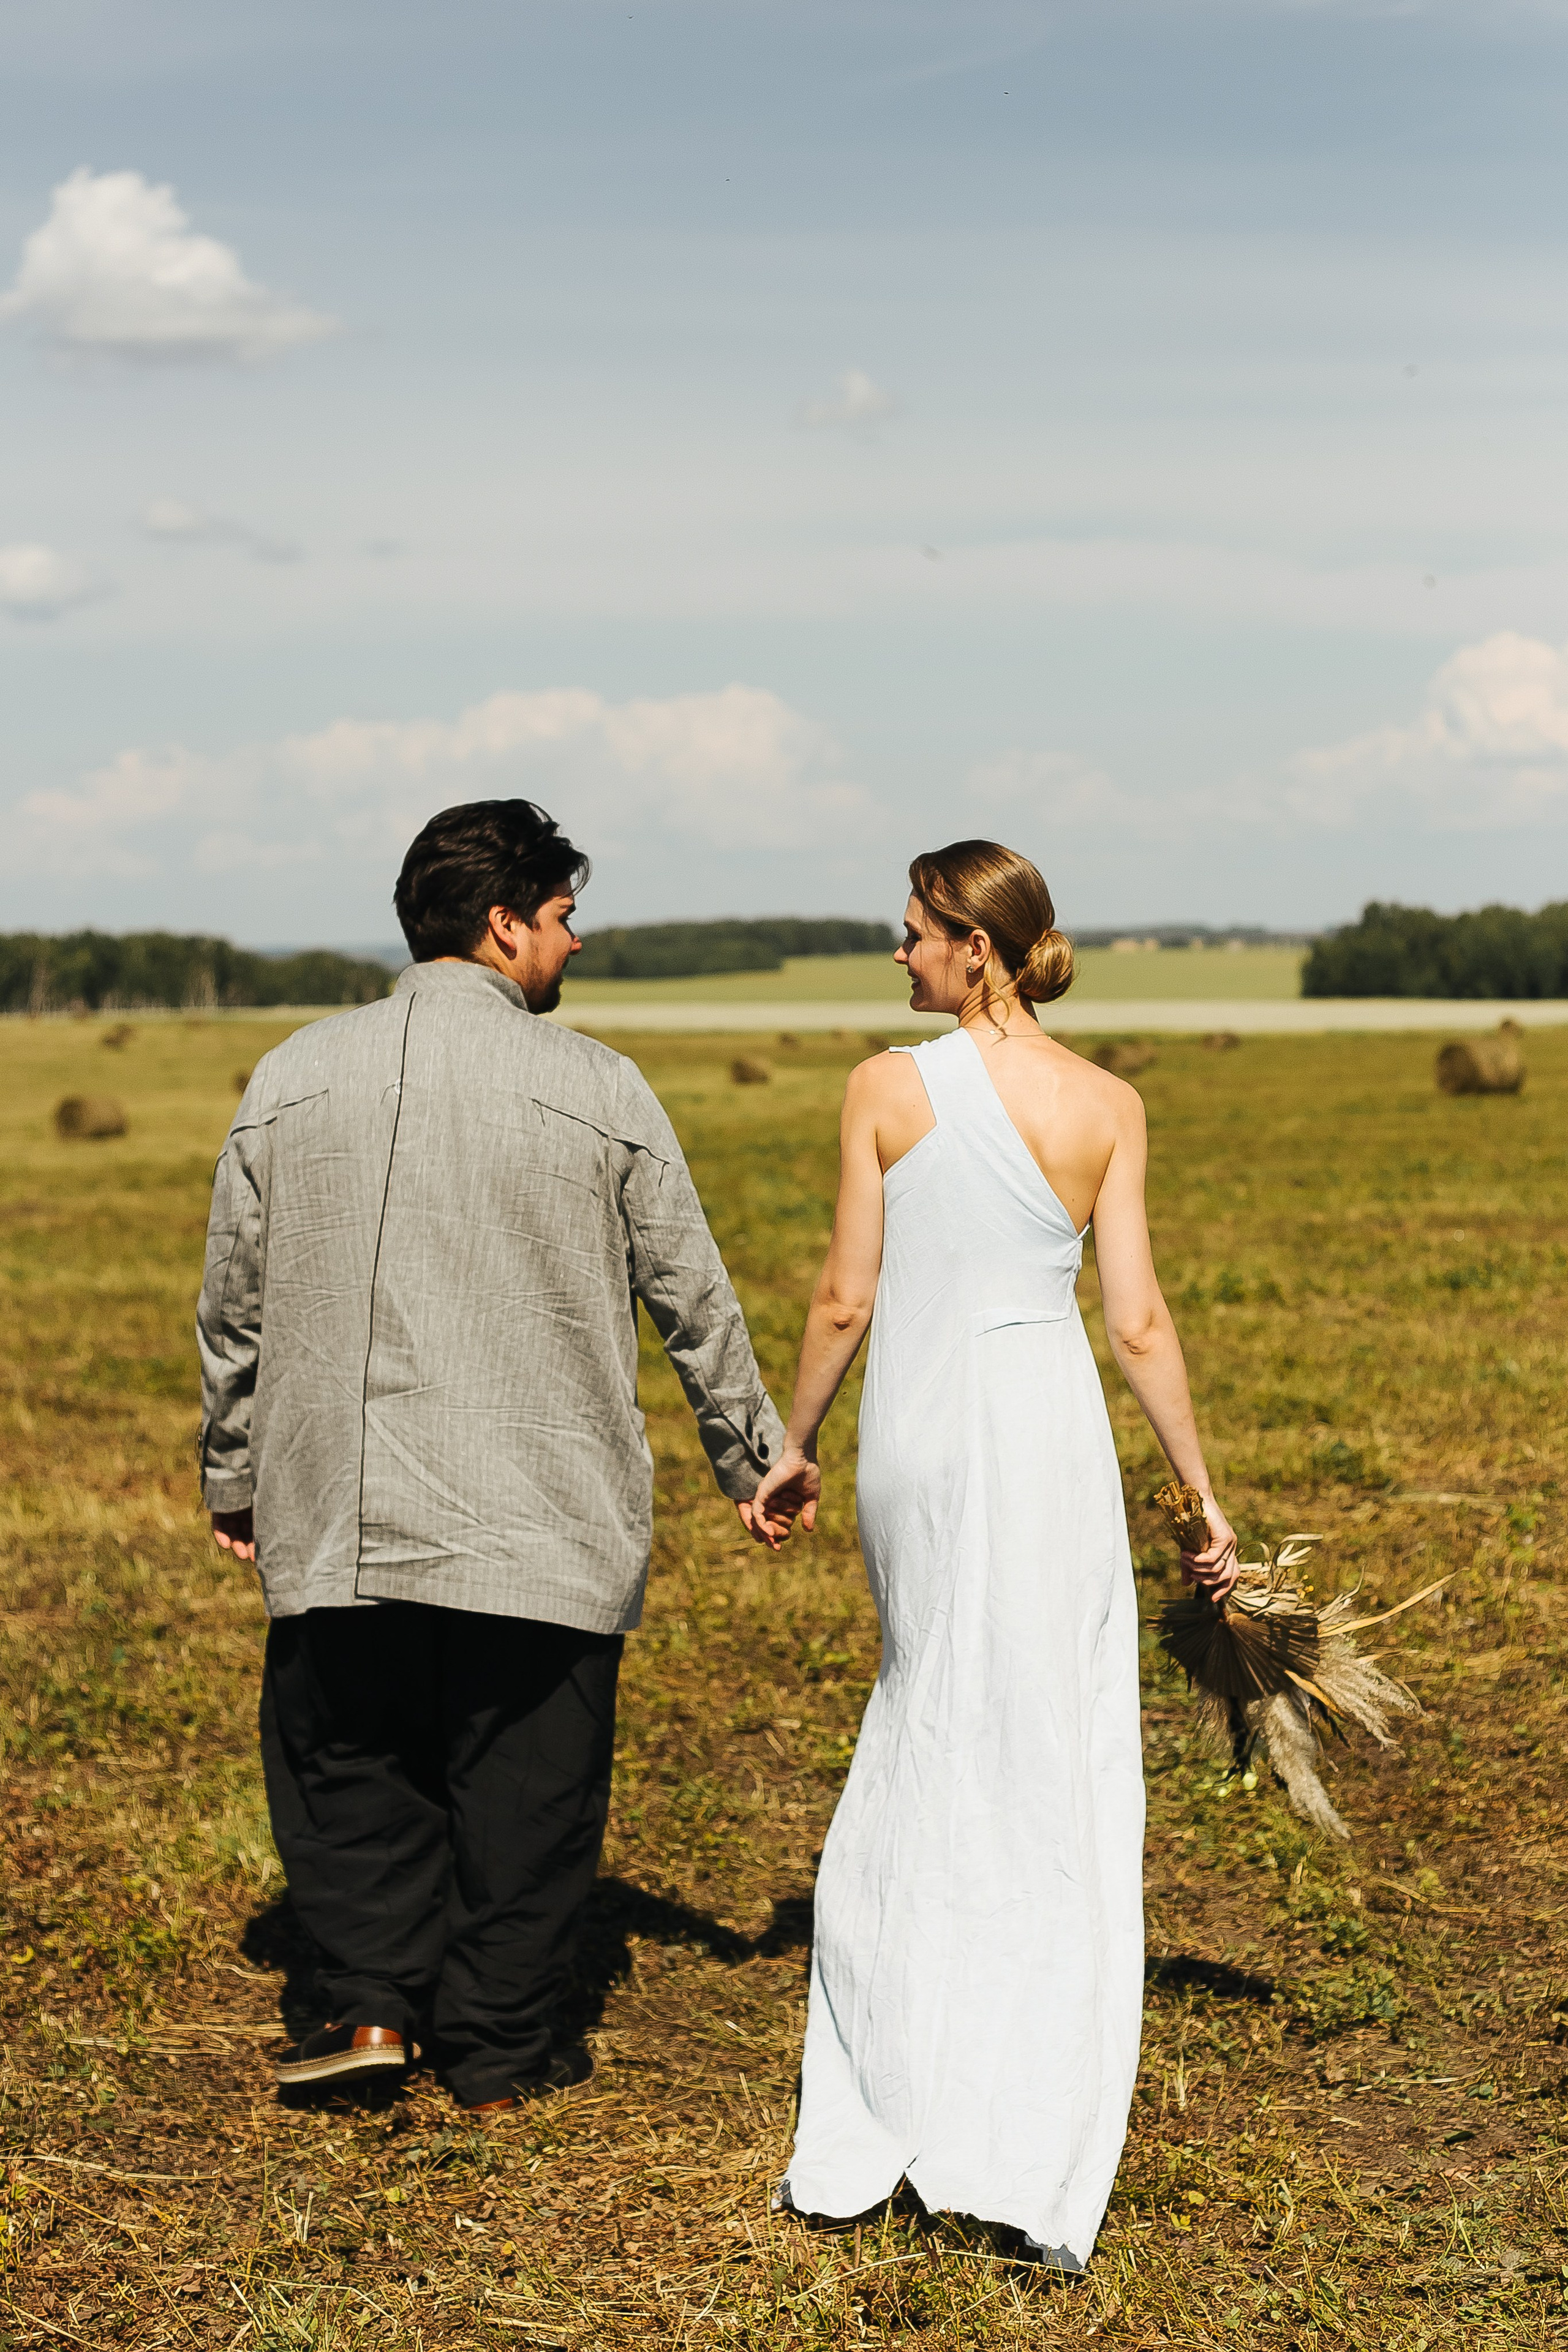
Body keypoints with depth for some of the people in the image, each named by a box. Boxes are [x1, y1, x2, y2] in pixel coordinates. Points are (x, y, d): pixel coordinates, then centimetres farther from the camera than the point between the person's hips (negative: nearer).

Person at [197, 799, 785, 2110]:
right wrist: (751, 1457, 16)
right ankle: (499, 2055, 17)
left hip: (340, 1512, 2)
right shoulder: (598, 1092, -4)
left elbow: (232, 1302, 9)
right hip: (542, 1516, -2)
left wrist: (232, 1474, 21)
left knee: (346, 1756, 19)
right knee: (523, 1783, 9)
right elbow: (693, 1298, 3)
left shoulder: (293, 1080, 3)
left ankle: (377, 1997, 11)